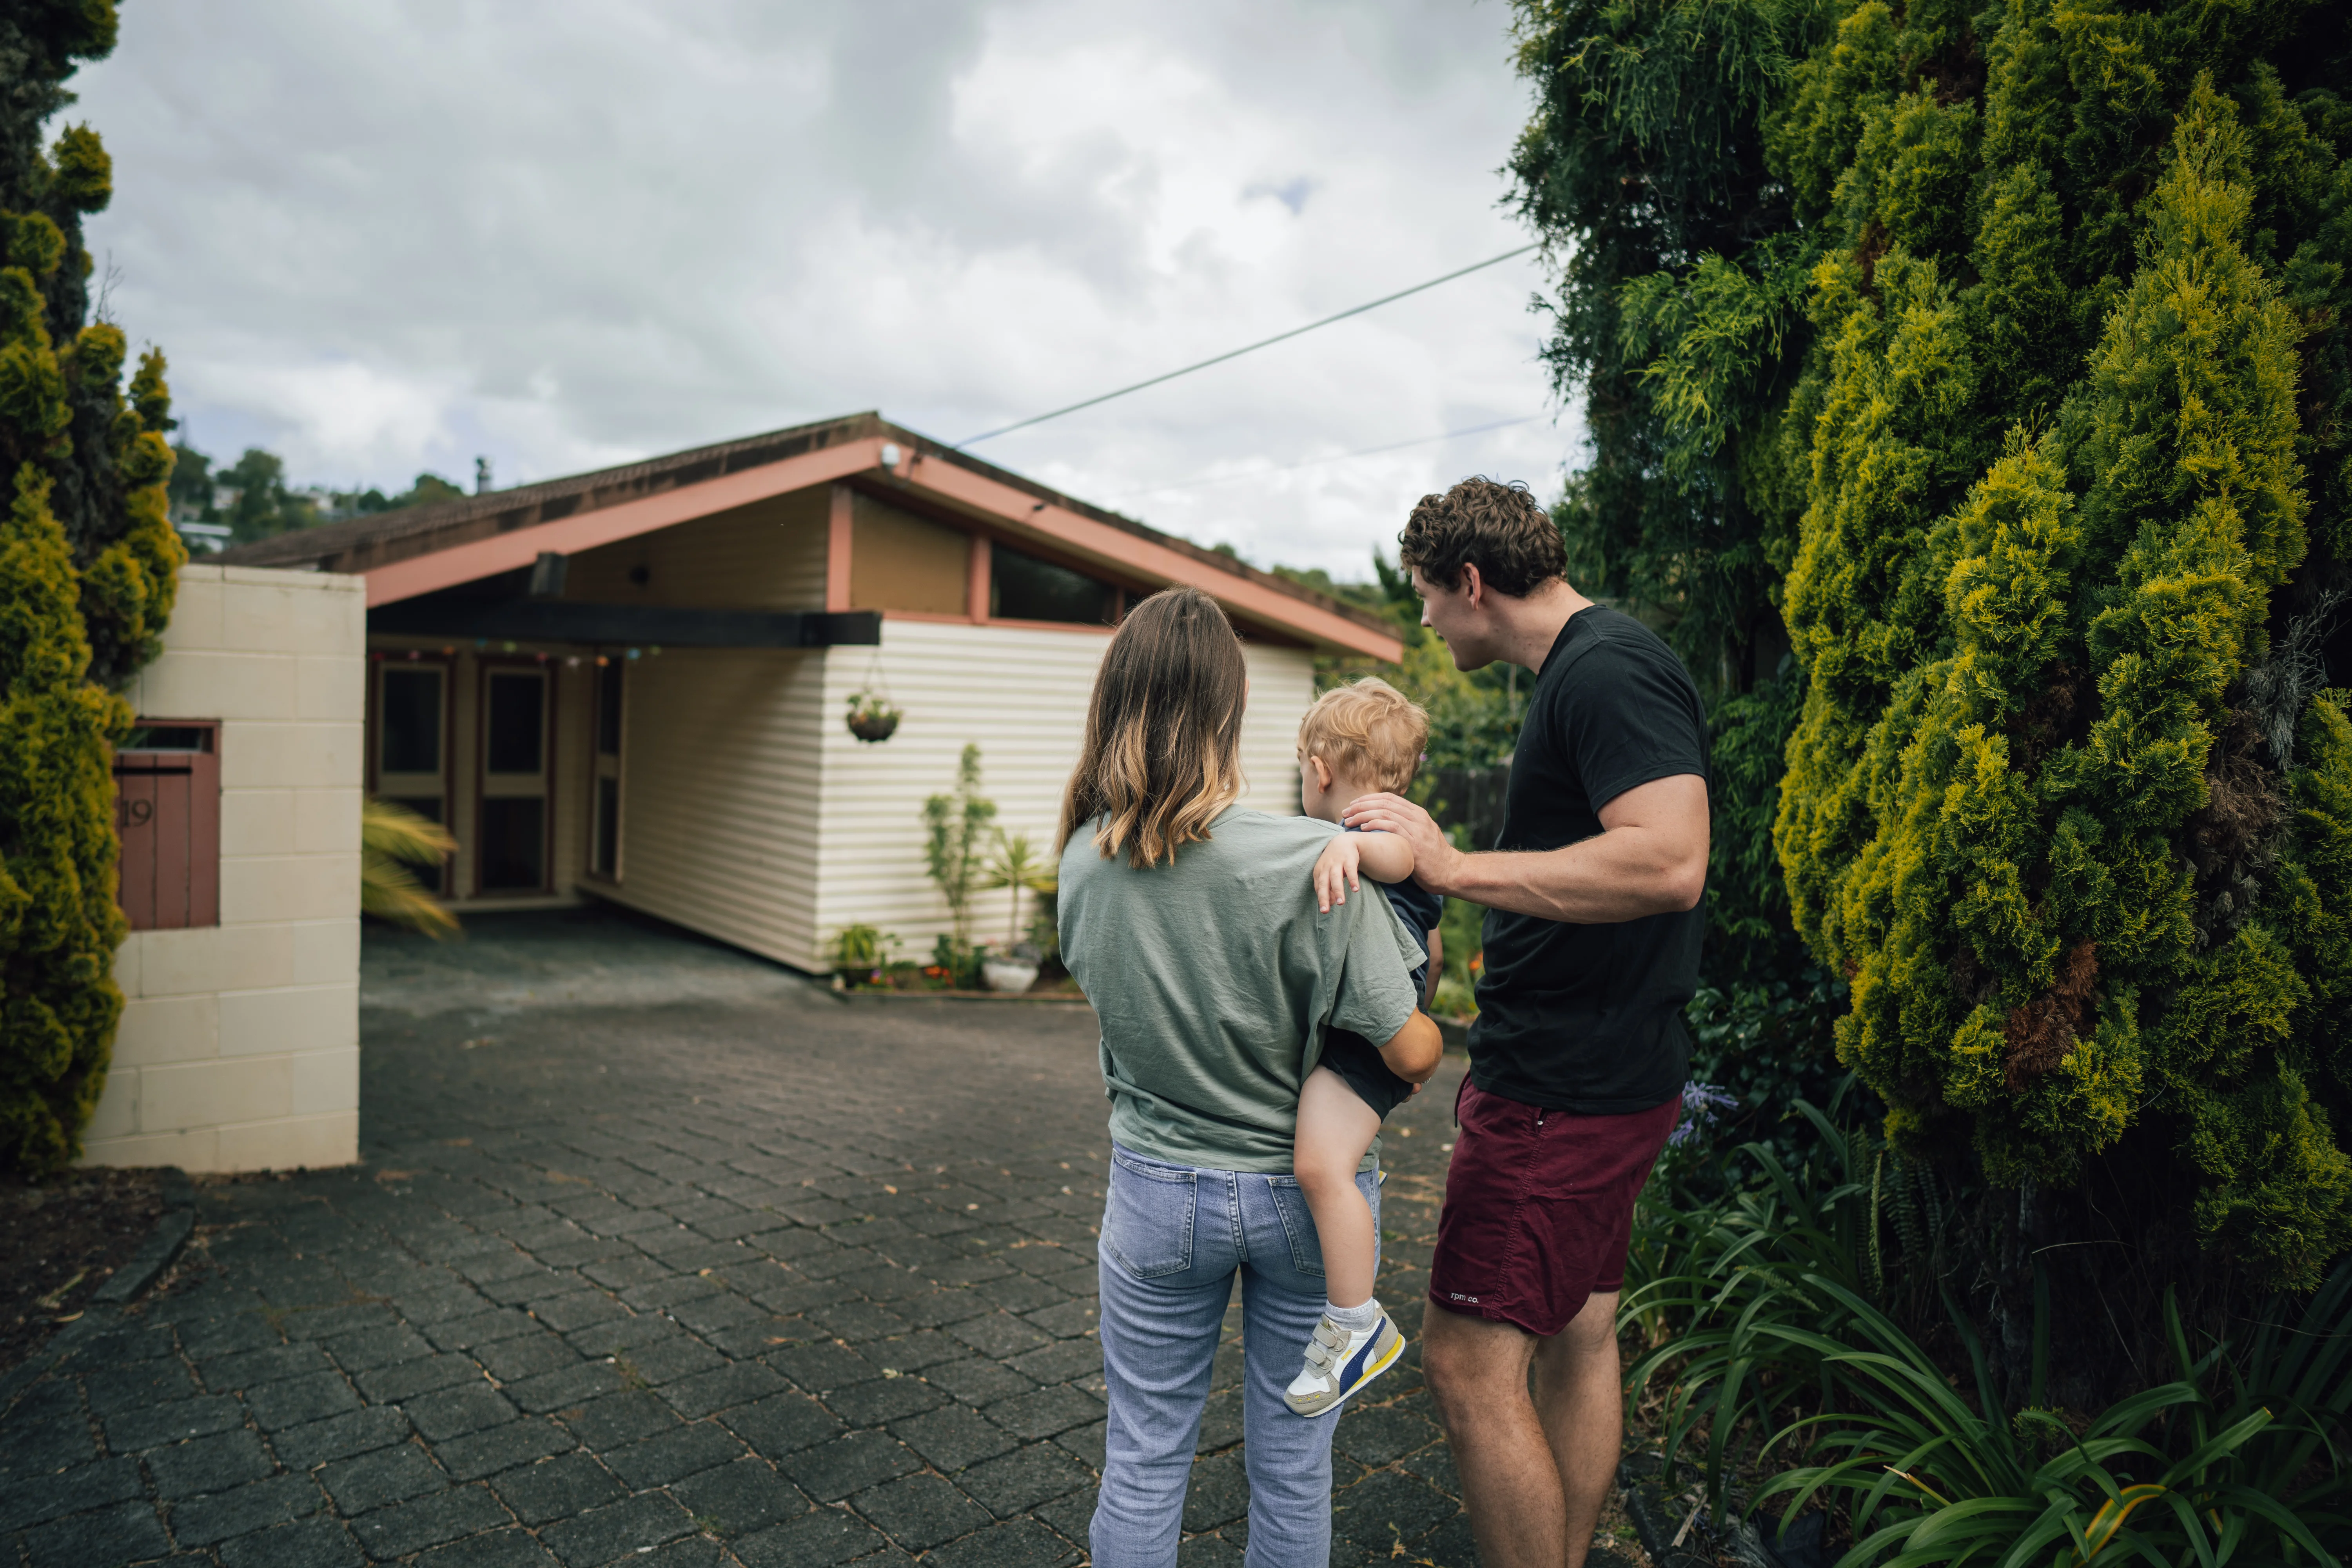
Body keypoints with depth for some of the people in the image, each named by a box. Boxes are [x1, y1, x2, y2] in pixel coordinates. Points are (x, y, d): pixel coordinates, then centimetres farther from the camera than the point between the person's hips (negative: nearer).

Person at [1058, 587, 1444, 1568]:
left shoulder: (1085, 862, -11)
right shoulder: (1311, 861, -23)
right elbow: (1411, 1050, -18)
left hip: (1157, 1189, 2)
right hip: (1300, 1187, -2)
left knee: (1144, 1458, 18)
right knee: (1291, 1455, 17)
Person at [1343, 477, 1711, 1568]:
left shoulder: (1606, 670, -17)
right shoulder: (1585, 670, 15)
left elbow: (1667, 861, -29)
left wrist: (1456, 868, -25)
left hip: (1564, 1088, -11)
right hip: (1592, 1073, 11)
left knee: (1470, 1362, -6)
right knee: (1579, 1336, 19)